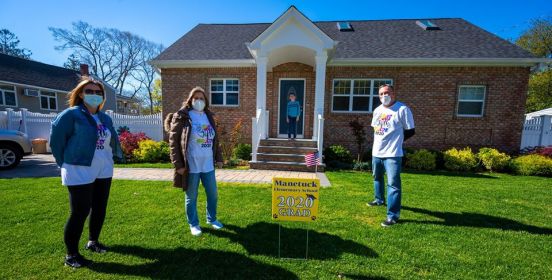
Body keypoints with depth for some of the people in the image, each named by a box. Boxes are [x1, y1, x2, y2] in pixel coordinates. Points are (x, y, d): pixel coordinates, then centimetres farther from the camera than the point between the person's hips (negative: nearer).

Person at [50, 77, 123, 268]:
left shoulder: (105, 118, 10)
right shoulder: (71, 114, -8)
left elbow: (113, 140, 18)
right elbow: (56, 139, -4)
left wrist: (114, 157, 12)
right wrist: (64, 163, 1)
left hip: (104, 171, 6)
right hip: (79, 172, -6)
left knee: (100, 209, 13)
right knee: (80, 212, -1)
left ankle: (93, 241, 34)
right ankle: (71, 254, 17)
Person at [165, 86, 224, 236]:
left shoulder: (208, 116, 11)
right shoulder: (182, 117, -6)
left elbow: (215, 139, 16)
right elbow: (173, 141, -8)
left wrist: (219, 158, 13)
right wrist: (178, 164, -12)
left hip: (208, 164, 5)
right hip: (191, 166, -5)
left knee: (213, 194, 14)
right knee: (191, 197, 10)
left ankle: (212, 219, 37)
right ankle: (193, 224, 30)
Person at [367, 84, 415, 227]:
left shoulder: (402, 109, -10)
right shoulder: (377, 110, 10)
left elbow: (410, 131, -8)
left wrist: (395, 140, -5)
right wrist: (381, 139, 7)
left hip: (392, 154, -7)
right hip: (376, 152, 8)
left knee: (393, 184, -7)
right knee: (377, 177, 24)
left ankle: (393, 216, -1)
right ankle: (379, 199, 46)